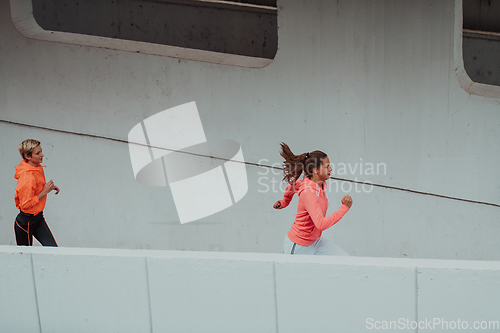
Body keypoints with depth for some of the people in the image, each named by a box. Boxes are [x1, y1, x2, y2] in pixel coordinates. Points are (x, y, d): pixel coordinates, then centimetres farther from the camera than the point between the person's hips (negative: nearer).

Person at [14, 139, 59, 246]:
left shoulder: (38, 168, 2)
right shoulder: (27, 176, -26)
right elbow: (25, 204, -25)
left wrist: (49, 187, 6)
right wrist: (44, 192, -21)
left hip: (38, 218, 8)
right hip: (25, 222, -8)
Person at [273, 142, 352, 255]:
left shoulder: (321, 184, -3)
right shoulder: (309, 192, -30)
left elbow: (293, 185, 16)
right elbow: (321, 224, -39)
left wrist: (285, 202, 31)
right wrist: (344, 208, -34)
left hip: (315, 242, 8)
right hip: (298, 248, -8)